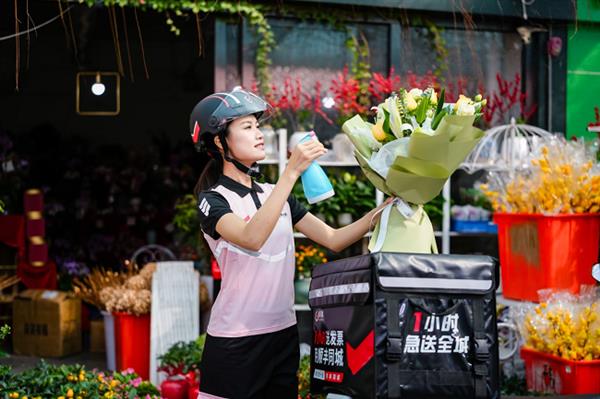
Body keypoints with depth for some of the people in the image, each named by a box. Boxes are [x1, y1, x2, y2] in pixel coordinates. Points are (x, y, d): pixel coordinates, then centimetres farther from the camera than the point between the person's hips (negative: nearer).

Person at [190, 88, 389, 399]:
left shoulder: (275, 195, 11)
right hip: (234, 341, -6)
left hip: (284, 334, 6)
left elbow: (333, 239, 8)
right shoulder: (213, 200, -8)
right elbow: (252, 238, -29)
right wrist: (292, 171, -29)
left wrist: (385, 208, -5)